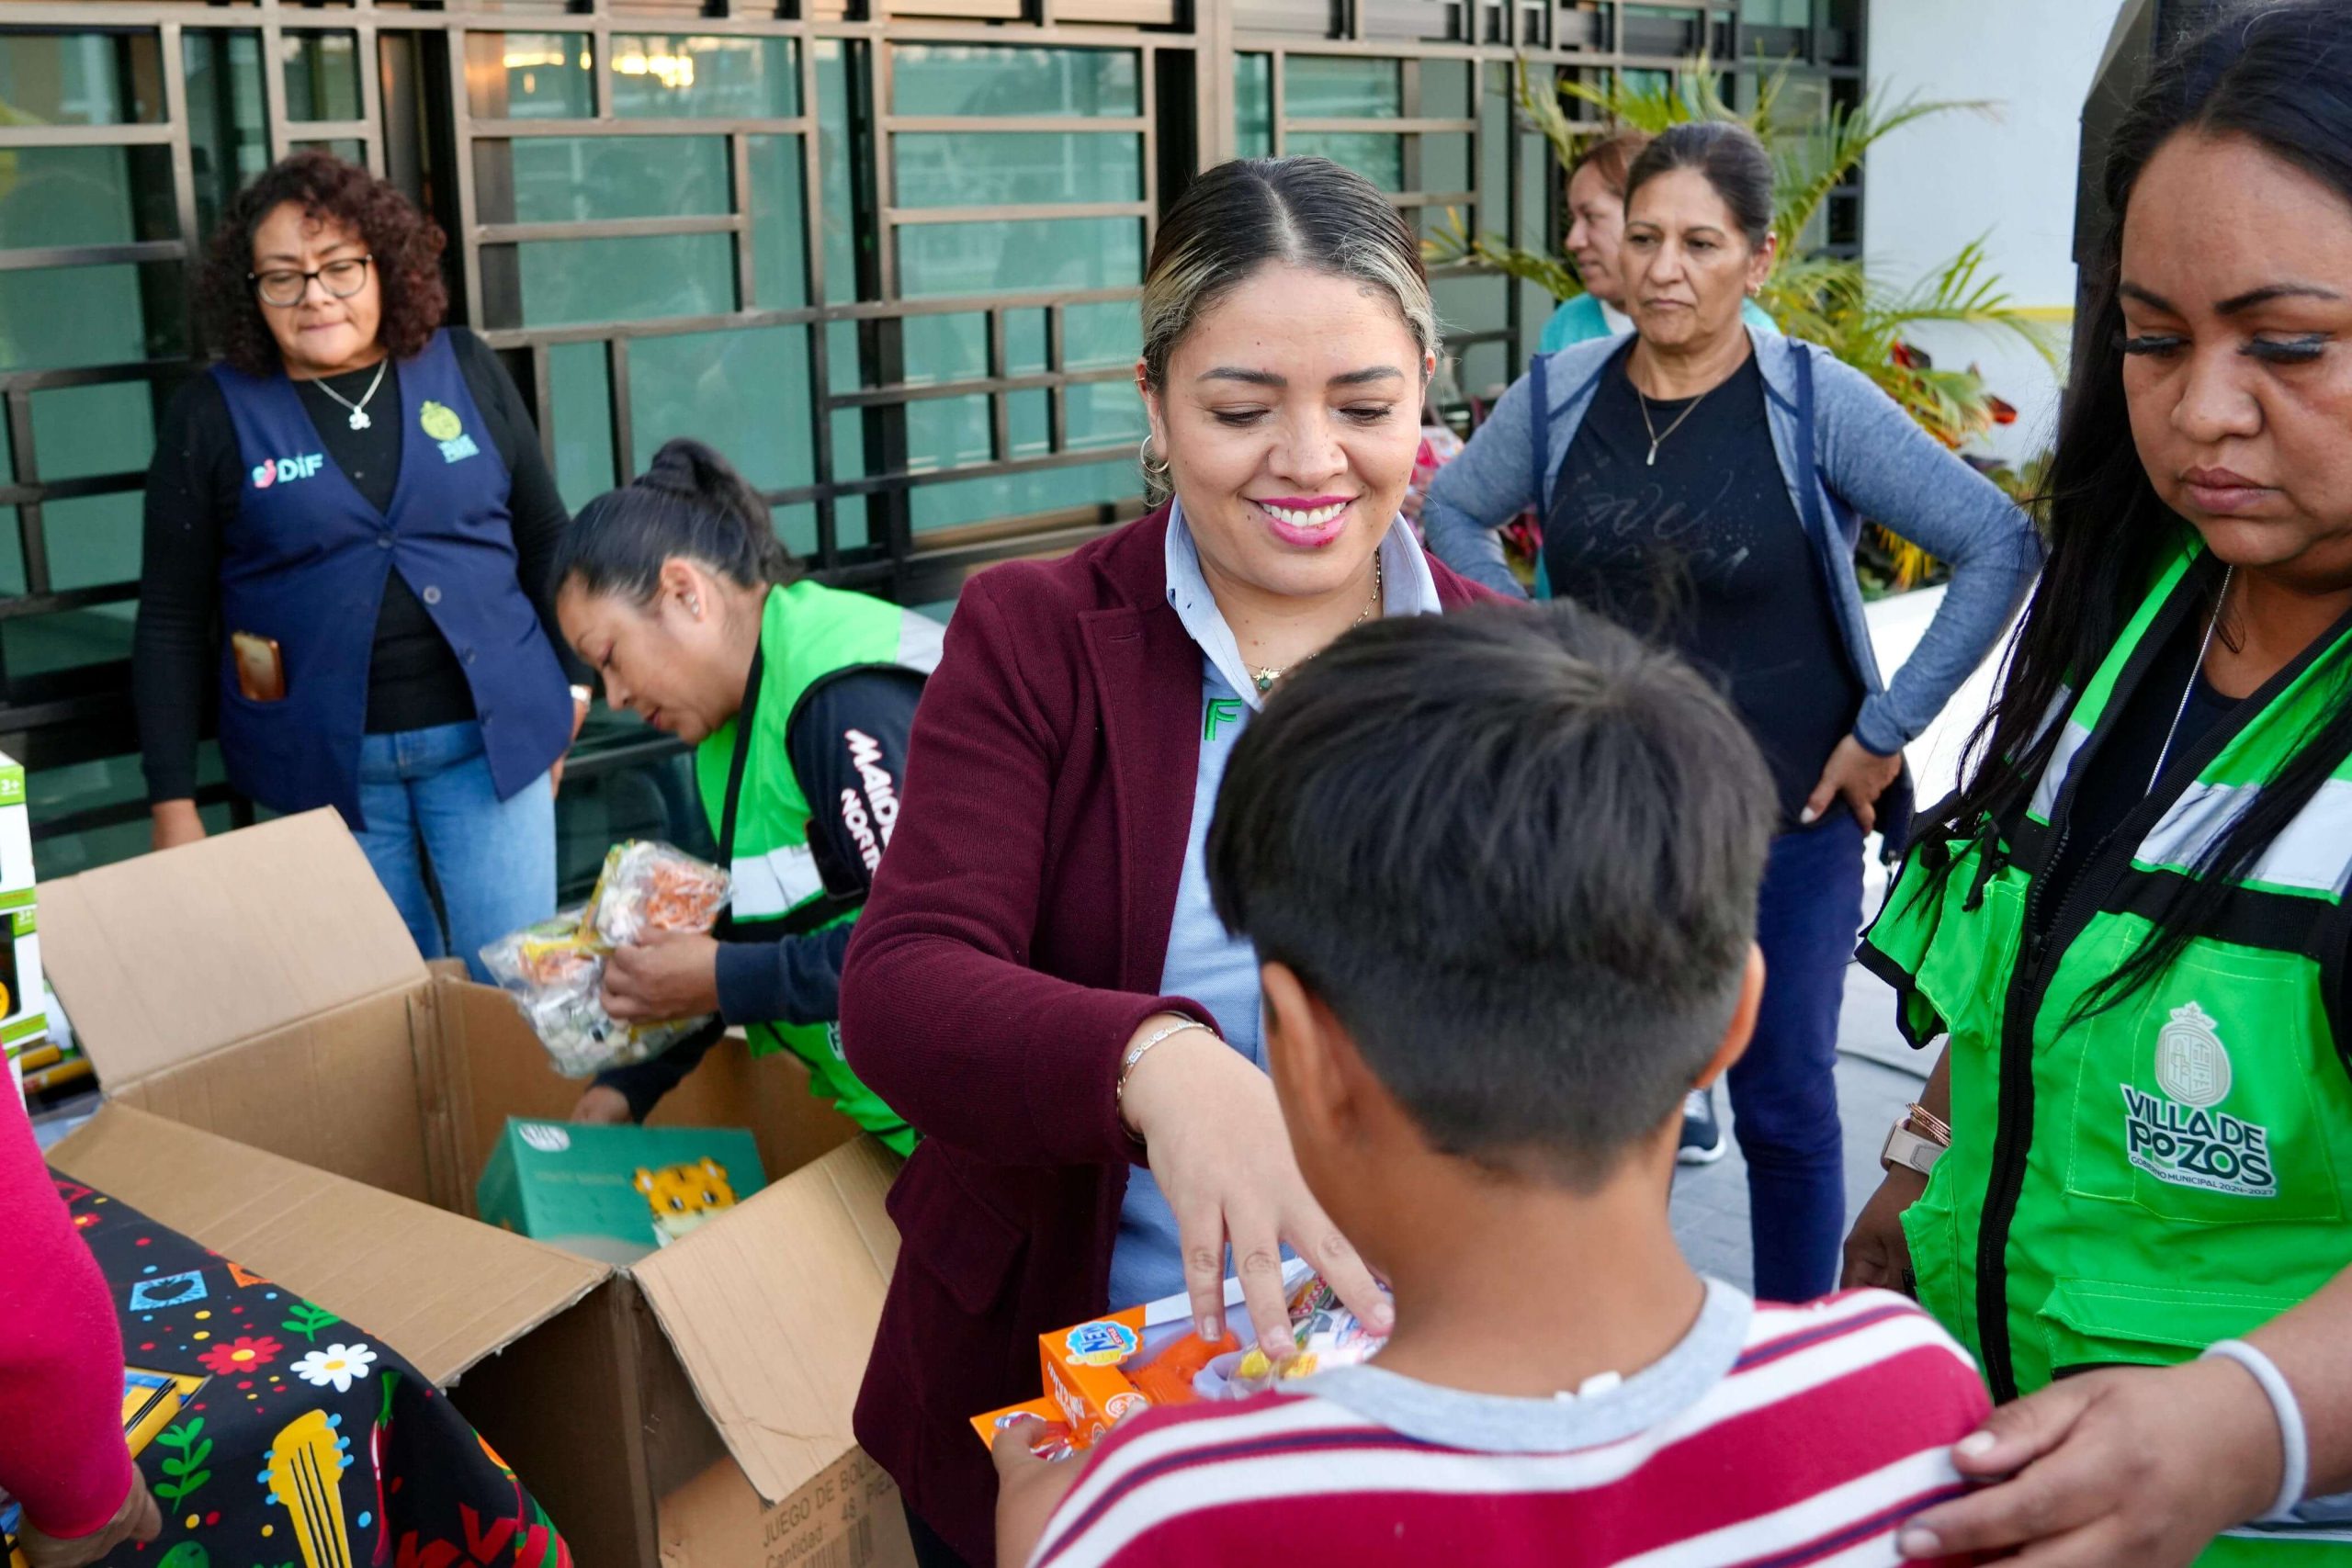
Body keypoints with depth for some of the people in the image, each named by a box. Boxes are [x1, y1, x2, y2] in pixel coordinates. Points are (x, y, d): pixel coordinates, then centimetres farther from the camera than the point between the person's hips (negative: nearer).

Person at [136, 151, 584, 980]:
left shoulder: (465, 369, 2)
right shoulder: (212, 414, -2)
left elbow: (545, 537, 11)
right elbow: (172, 621, 0)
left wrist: (569, 686, 11)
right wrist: (172, 800, -2)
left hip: (492, 735, 1)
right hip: (321, 761, -1)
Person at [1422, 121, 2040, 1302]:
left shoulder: (1817, 405, -11)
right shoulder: (1559, 394, -1)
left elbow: (2001, 546, -12)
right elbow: (1451, 513, 14)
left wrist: (1887, 729, -11)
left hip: (1786, 820, -2)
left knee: (1783, 1106, 10)